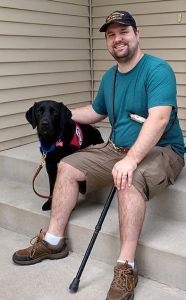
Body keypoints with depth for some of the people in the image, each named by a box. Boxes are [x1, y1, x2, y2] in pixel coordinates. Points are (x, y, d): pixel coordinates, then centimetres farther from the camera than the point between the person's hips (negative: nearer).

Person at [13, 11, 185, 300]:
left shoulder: (157, 69, -14)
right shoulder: (109, 77, 11)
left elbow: (159, 118, -28)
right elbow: (96, 112, 27)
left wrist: (130, 159, -38)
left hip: (160, 150, -7)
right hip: (116, 148, 8)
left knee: (129, 181, -39)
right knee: (67, 166, -2)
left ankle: (126, 269, -31)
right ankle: (53, 241, 4)